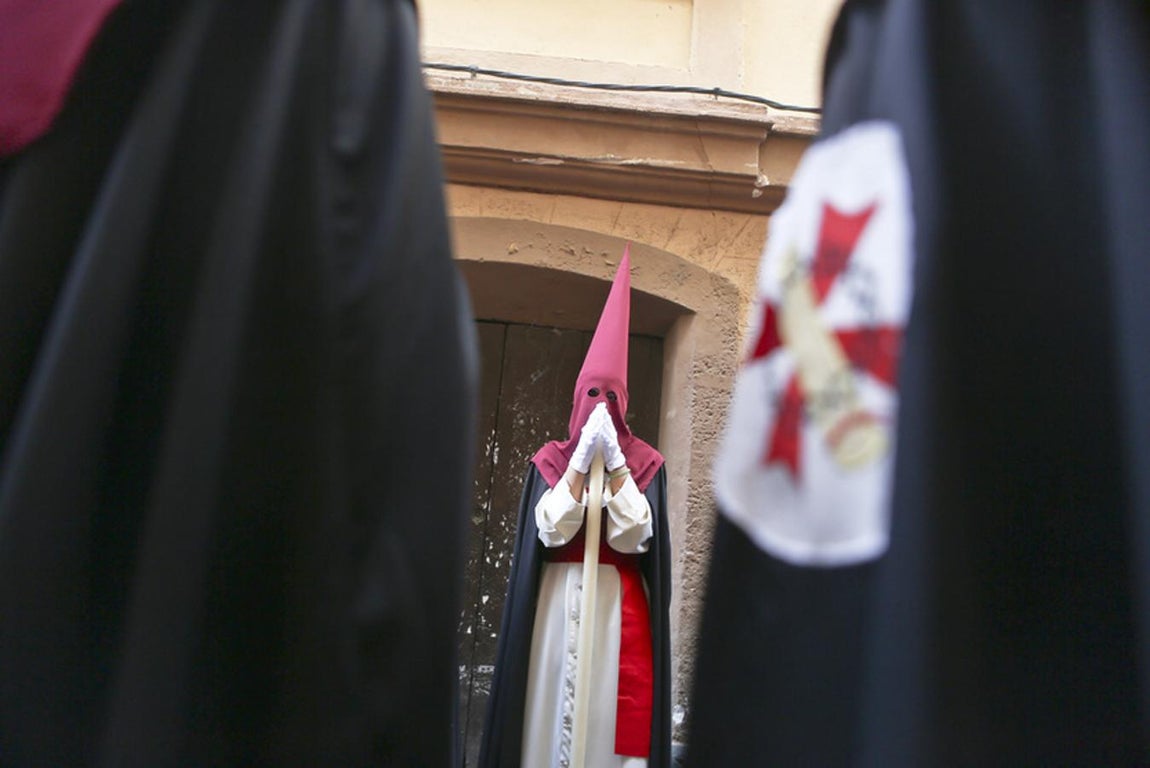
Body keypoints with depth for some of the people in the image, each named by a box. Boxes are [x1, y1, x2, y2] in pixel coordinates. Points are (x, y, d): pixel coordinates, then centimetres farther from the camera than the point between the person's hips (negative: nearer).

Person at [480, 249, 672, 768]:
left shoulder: (645, 463, 5)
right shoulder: (550, 460, 7)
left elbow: (633, 536, -8)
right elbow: (550, 531, -7)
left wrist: (614, 462, -15)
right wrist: (581, 461, -14)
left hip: (620, 610, -1)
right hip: (557, 607, 1)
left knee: (614, 719, -3)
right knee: (552, 719, 2)